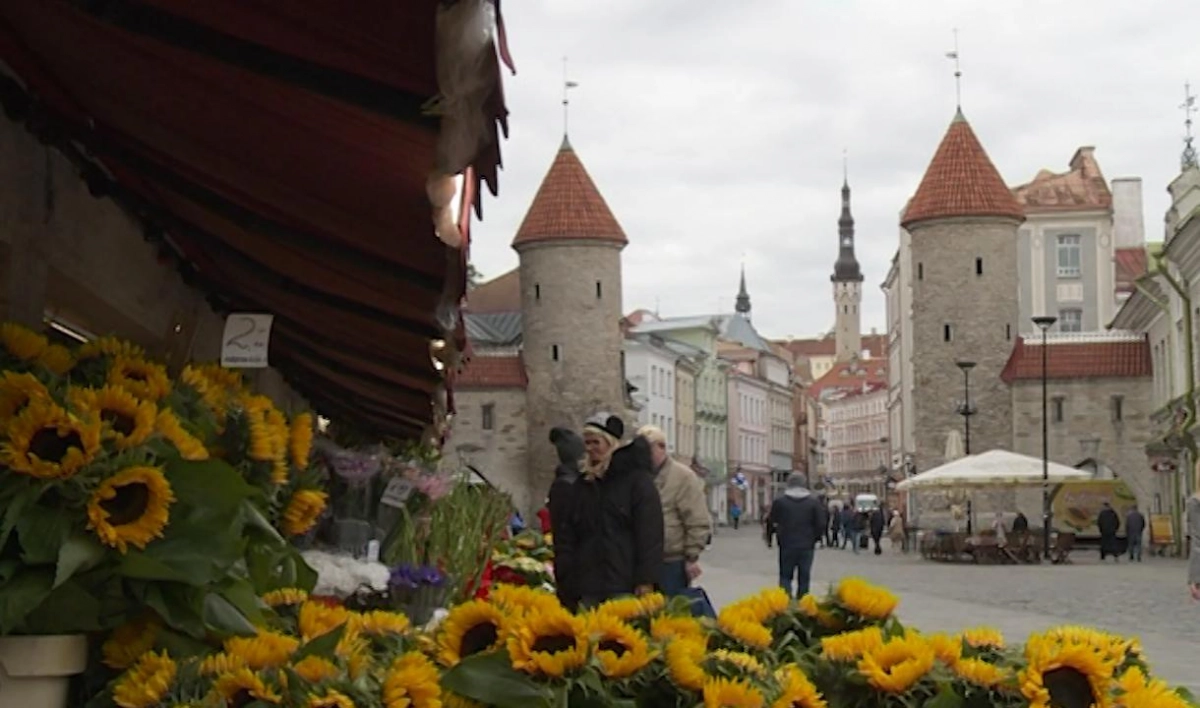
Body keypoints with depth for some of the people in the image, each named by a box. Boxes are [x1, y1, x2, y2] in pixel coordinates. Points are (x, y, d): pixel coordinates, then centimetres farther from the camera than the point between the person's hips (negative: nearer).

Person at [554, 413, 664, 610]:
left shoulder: (637, 479, 1)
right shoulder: (582, 484, 17)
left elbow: (650, 533, -6)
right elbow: (565, 536, 18)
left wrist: (646, 580, -13)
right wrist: (565, 578, 8)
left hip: (624, 586, -5)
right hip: (588, 588, 5)